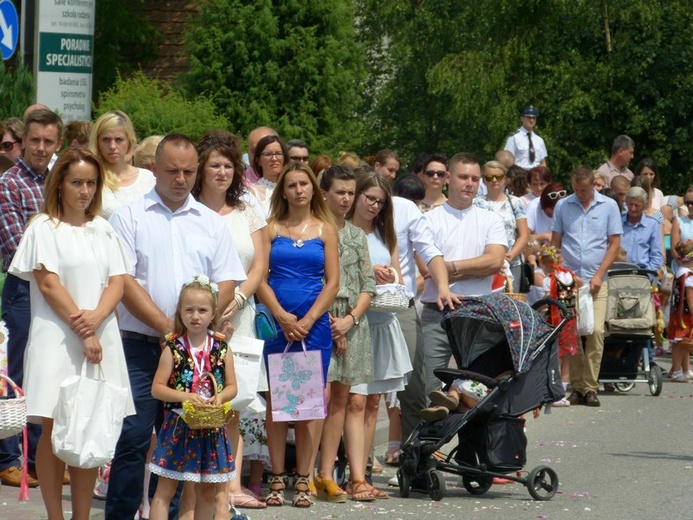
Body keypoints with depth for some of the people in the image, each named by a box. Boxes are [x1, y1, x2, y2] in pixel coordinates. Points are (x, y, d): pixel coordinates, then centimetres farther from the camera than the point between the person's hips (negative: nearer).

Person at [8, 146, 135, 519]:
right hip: (56, 338, -4)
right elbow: (48, 284, -8)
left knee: (91, 430, 2)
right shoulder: (44, 227, 0)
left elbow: (117, 282, 7)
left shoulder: (103, 230, 14)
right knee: (54, 428, -5)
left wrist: (96, 317, -13)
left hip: (100, 338, 4)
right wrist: (82, 332, -13)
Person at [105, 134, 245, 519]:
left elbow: (227, 282, 9)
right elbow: (123, 281, -5)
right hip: (141, 344, -3)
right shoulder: (130, 217, 4)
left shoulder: (211, 223, 14)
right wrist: (167, 328, -12)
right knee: (134, 435, -7)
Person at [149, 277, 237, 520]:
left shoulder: (222, 349, 2)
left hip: (211, 428, 3)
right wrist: (184, 396, -20)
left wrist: (220, 397, -15)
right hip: (178, 426, -3)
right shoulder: (173, 349, -5)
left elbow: (232, 387, 6)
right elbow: (157, 388, -6)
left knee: (207, 491, 10)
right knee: (165, 490, -2)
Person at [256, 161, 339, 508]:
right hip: (276, 322, 0)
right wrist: (282, 317, -10)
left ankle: (302, 480, 2)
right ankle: (277, 479, 3)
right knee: (275, 399, -1)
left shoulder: (325, 230, 8)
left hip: (313, 323, 0)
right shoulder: (272, 228, 7)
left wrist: (308, 320, -7)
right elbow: (260, 278, 1)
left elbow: (332, 281, 4)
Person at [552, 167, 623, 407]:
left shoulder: (609, 206, 5)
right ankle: (577, 386, 7)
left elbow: (614, 244, 4)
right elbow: (555, 242, 11)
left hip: (596, 281, -1)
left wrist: (599, 275, -5)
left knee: (596, 331, -12)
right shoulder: (562, 206, 8)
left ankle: (590, 387, -6)